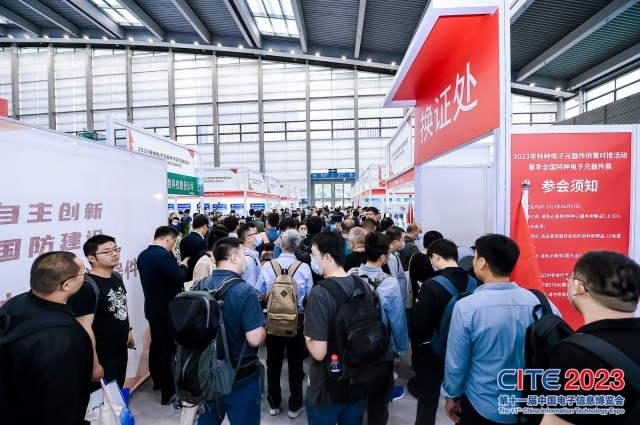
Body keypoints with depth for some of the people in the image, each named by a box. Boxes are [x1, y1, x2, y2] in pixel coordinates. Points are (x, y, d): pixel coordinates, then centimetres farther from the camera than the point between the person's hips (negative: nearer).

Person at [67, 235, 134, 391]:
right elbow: (85, 328, -25)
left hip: (121, 351, 8)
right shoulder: (86, 287, -24)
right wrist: (94, 364, -24)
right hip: (102, 357, -8)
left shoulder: (117, 277, 2)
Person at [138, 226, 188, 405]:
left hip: (151, 308, 9)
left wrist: (175, 267, 12)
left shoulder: (143, 255, 5)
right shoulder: (165, 255, -23)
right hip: (167, 310, -9)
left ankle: (157, 381, 39)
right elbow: (180, 279, -26)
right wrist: (182, 267, -7)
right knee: (169, 348, 1)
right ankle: (168, 393, 10)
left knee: (156, 344, 22)